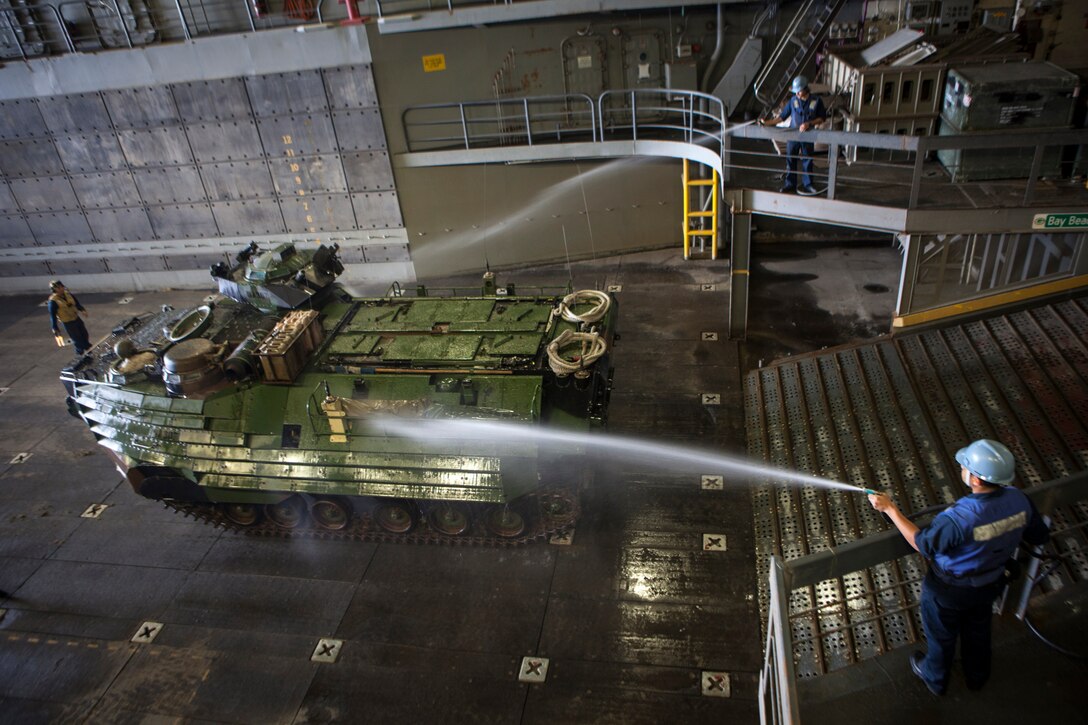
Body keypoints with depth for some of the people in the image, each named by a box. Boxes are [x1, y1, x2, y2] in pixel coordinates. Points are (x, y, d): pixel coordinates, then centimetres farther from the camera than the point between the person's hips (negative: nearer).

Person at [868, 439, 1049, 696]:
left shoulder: (960, 518, -43)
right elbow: (1040, 536, -5)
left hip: (950, 590, -5)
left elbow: (922, 543, -26)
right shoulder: (1018, 500, -24)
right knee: (978, 630, 34)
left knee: (941, 636, 25)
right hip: (990, 584, 6)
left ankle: (935, 678, 52)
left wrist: (890, 508, -22)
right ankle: (977, 676, 60)